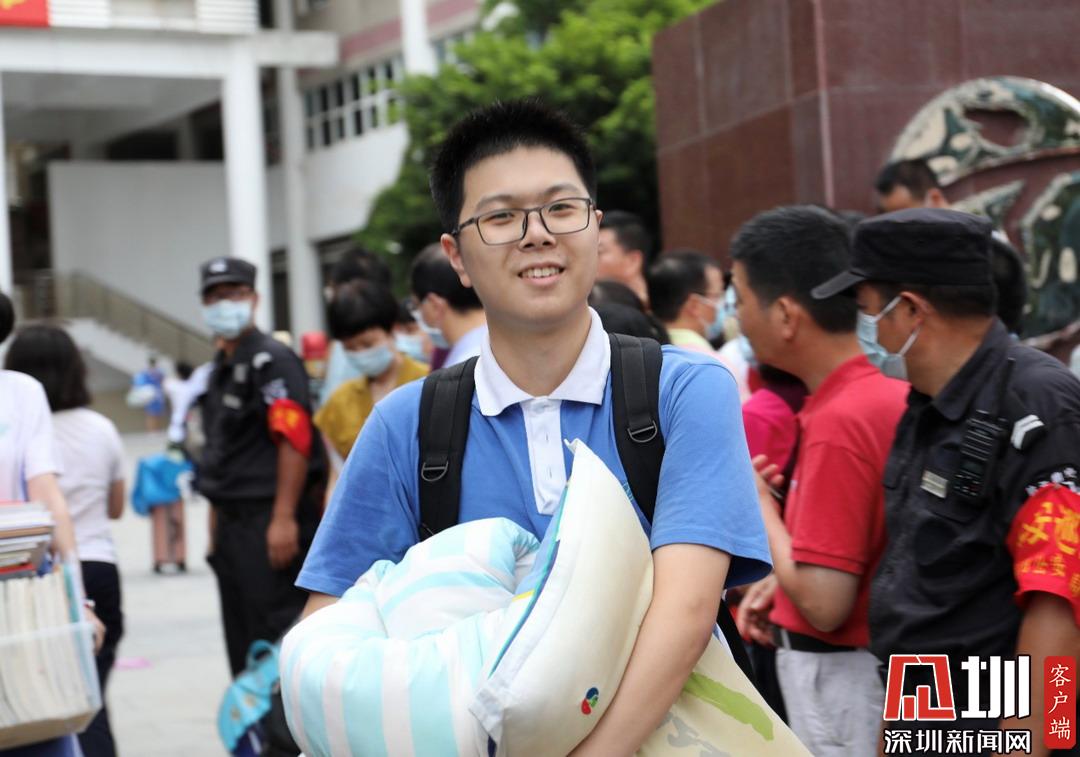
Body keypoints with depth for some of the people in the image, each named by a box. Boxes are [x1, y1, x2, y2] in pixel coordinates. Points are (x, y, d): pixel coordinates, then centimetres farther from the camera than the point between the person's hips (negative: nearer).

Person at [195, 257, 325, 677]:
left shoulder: (271, 360, -9)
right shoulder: (219, 371, 19)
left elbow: (295, 440, -18)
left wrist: (284, 519, -23)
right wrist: (216, 524, 17)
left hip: (268, 523, -9)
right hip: (232, 521, 9)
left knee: (277, 632, -9)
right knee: (242, 642, 13)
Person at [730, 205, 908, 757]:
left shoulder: (837, 423, -24)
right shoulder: (893, 392, 2)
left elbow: (823, 605, -25)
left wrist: (759, 503, -11)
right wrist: (785, 577, 11)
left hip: (839, 674, -9)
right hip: (884, 661, 9)